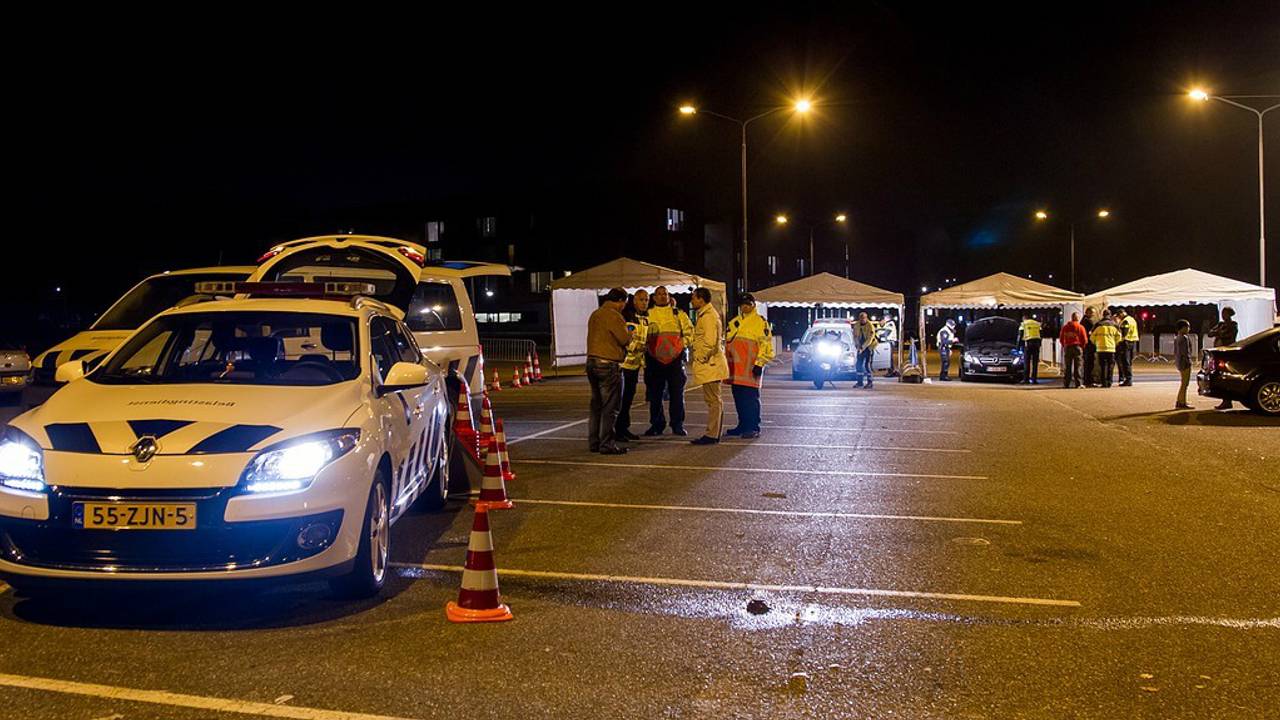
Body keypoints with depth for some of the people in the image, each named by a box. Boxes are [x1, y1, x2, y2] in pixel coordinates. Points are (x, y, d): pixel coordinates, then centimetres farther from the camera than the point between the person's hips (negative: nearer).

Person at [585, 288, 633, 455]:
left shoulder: (595, 314, 15)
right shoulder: (613, 315, -13)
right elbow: (625, 339, -16)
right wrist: (629, 332, 6)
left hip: (592, 362, 9)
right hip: (608, 365, -9)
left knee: (596, 405, 14)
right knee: (611, 407, -4)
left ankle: (594, 442, 18)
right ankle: (607, 444, -3)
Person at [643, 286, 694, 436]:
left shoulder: (679, 314, 11)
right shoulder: (647, 315, 10)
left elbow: (689, 331, 11)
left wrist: (682, 343, -3)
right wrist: (646, 346, -5)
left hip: (675, 357, 0)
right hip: (654, 358, 0)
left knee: (677, 392, 0)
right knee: (654, 393, 3)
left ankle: (677, 425, 9)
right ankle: (656, 424, 13)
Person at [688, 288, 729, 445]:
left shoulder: (708, 316, -15)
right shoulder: (708, 314, 19)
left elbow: (710, 342, -24)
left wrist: (701, 358, -15)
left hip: (709, 365, -11)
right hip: (711, 365, 11)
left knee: (713, 400, -8)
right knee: (714, 400, 13)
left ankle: (711, 435, -7)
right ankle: (715, 433, 18)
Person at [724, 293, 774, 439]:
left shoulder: (760, 322, -3)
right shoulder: (733, 323, 19)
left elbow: (766, 345, -9)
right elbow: (727, 343, 25)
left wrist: (760, 363, -15)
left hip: (750, 368, -7)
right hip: (735, 367, 7)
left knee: (751, 398, -7)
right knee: (738, 398, 11)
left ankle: (754, 428, -4)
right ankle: (743, 425, 19)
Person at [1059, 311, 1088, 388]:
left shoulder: (1065, 327, 5)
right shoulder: (1080, 327, -5)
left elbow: (1061, 339, 9)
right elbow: (1085, 340, -5)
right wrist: (1082, 346, 12)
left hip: (1067, 347, 3)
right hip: (1077, 347, -3)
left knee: (1067, 367, 7)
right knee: (1077, 367, 0)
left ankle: (1066, 384, 5)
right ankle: (1077, 384, -3)